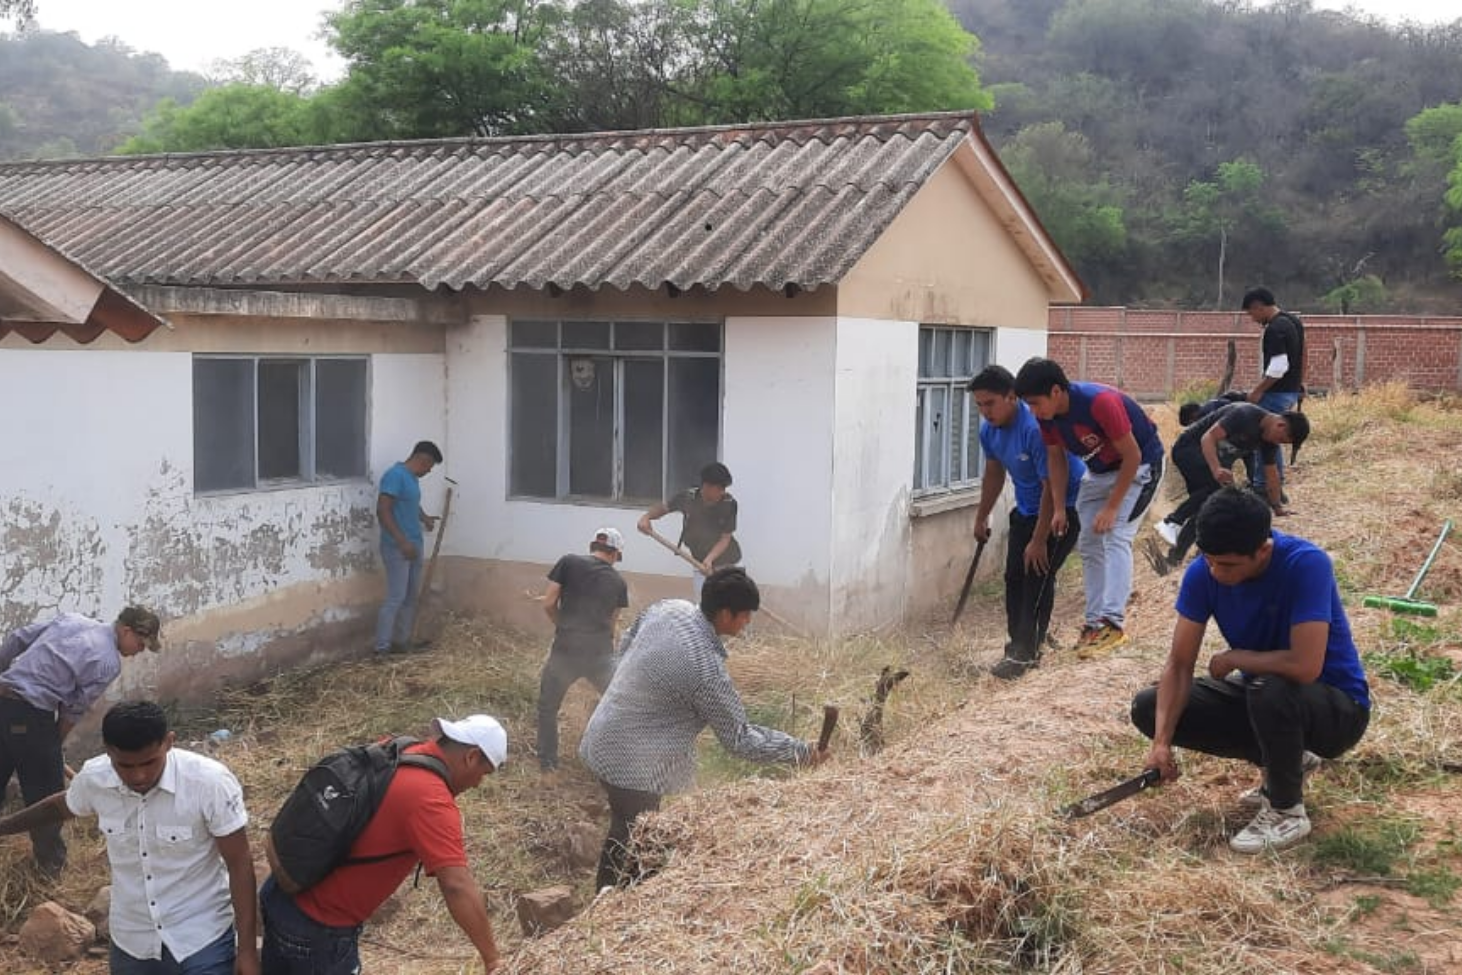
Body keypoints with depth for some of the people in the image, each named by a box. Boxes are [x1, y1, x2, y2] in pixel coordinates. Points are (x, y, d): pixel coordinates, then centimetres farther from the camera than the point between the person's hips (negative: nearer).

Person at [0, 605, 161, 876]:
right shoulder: (109, 662, -6)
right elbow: (75, 709, -1)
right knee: (45, 792, 10)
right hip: (30, 714, -7)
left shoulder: (72, 619, 13)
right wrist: (54, 744, 12)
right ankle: (51, 864, 23)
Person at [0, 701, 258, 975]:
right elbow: (61, 806, 13)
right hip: (131, 943, 4)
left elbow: (239, 864, -15)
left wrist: (247, 949, -14)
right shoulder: (94, 779, -12)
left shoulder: (211, 782, -24)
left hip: (203, 941, -4)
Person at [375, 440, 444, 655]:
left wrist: (424, 517, 13)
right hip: (397, 548, -10)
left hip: (413, 547, 10)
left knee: (410, 598, 12)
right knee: (396, 598, -11)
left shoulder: (412, 478, 14)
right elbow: (382, 511, -22)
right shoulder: (395, 475, -15)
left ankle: (401, 643, 20)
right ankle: (382, 649, -8)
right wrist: (402, 542, -23)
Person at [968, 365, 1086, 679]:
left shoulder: (1036, 428, -33)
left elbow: (1053, 488, -30)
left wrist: (1039, 541, -26)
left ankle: (1024, 652, -10)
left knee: (1038, 576, -15)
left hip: (1064, 507, -8)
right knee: (1014, 576, 6)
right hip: (1026, 509, 8)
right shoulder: (989, 429, -7)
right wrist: (981, 518, 17)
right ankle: (1020, 644, 17)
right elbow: (994, 474, 11)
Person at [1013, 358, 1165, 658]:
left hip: (1139, 466, -7)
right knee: (1088, 545, 5)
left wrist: (1111, 507, -25)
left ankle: (1113, 622, -24)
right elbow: (1056, 458, 0)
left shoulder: (1100, 402, -35)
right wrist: (1059, 509, -7)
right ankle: (1095, 621, 11)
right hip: (1098, 472, 8)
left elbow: (1133, 456, -28)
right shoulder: (1046, 415, -15)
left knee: (1116, 538, -21)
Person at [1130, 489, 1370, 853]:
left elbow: (1304, 667, -39)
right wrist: (1162, 742, -23)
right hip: (1262, 696, 6)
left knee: (1270, 689, -39)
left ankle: (1287, 812, -12)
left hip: (1337, 708, -6)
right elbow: (1179, 664, -12)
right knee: (1149, 708, -7)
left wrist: (1233, 658, -22)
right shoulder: (1203, 573, -14)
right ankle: (1286, 760, 8)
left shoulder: (1306, 565, -30)